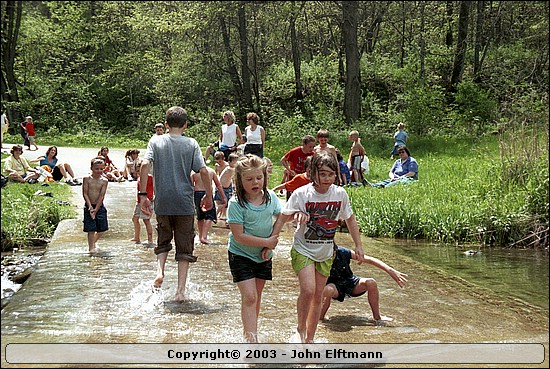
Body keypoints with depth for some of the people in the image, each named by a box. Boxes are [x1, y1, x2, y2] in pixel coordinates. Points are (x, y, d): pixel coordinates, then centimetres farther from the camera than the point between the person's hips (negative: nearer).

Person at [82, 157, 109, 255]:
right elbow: (85, 194, -8)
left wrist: (96, 209, -15)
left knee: (102, 228, 7)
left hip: (99, 206, 2)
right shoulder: (87, 179, -5)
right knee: (91, 228, -5)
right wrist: (90, 207, -18)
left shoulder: (104, 181, -2)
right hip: (89, 207, -2)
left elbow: (102, 196, -7)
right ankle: (91, 248, 4)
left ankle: (94, 242, 34)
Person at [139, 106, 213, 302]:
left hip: (162, 203, 1)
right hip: (185, 203, -1)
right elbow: (203, 171, -7)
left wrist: (143, 194, -5)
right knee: (184, 247, 7)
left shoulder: (156, 141, 3)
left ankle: (160, 271, -1)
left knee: (163, 239, 23)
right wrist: (208, 195, 6)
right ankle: (181, 290, 3)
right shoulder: (191, 144, 0)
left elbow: (144, 165, -9)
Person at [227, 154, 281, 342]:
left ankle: (249, 332, 29)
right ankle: (251, 339, -11)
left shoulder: (270, 196, -4)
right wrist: (267, 242, -19)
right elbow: (239, 236, -22)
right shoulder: (236, 203, -19)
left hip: (263, 256, 5)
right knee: (249, 297, -13)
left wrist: (269, 247, -6)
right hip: (240, 255, -5)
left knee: (256, 297, 14)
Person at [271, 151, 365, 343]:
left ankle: (309, 338, 25)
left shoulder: (340, 193, -7)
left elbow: (350, 219, 9)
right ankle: (300, 327, 5)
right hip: (303, 250, -4)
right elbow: (282, 218, -11)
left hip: (325, 253, 4)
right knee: (308, 290, -21)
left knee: (318, 296, 10)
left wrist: (358, 245, 9)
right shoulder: (301, 194, -17)